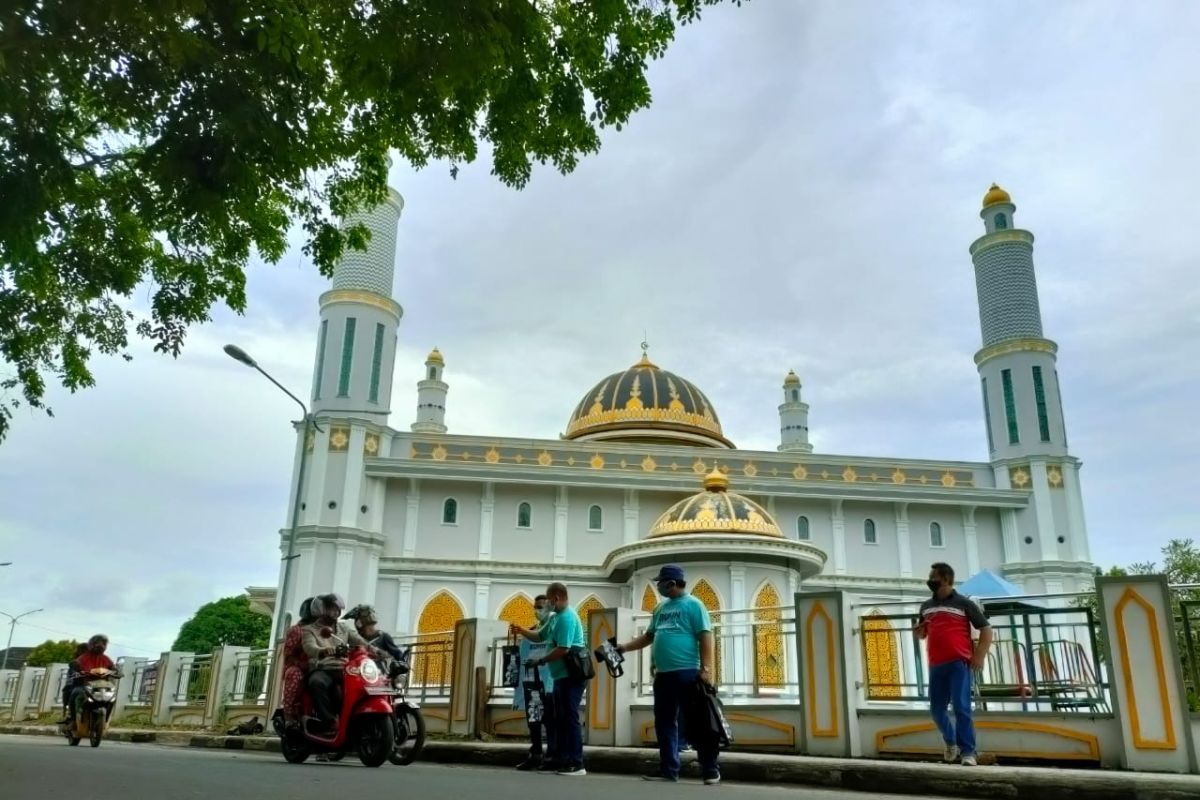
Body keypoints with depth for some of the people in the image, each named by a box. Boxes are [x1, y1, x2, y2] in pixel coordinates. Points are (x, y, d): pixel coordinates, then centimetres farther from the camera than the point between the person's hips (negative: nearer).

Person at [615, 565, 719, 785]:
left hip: (687, 673, -8)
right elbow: (649, 636, 24)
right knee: (664, 723, 9)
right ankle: (668, 769, 16)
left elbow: (706, 638, -11)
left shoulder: (693, 604, -5)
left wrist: (706, 669, -20)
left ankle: (710, 770, 3)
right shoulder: (661, 609, 17)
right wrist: (625, 647, 13)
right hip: (663, 674, 8)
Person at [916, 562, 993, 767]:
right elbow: (922, 634, 27)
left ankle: (968, 752, -2)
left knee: (961, 708, -10)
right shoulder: (926, 606, 14)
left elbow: (986, 629, 0)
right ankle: (951, 741, 33)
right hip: (936, 666, 6)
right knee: (936, 709, 10)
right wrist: (919, 631, 2)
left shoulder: (964, 603, -1)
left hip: (959, 664, -5)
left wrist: (979, 656, -10)